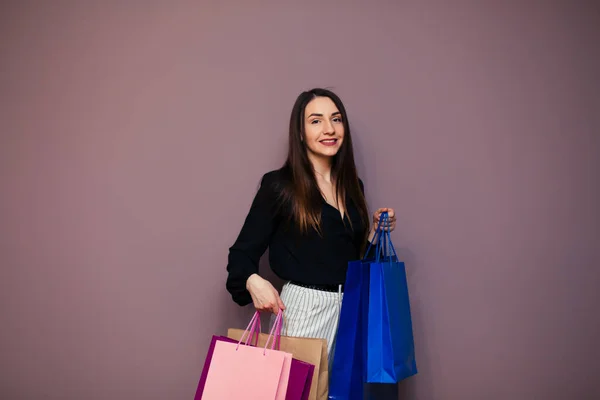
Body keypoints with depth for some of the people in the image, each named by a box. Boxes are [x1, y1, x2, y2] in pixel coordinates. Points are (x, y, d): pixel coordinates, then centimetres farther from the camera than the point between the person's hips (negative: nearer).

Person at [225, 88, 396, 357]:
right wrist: (253, 281, -25)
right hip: (303, 308, -5)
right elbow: (242, 252, -7)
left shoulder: (352, 186, 8)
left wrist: (374, 230, 1)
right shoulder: (279, 186, -8)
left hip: (350, 307, 5)